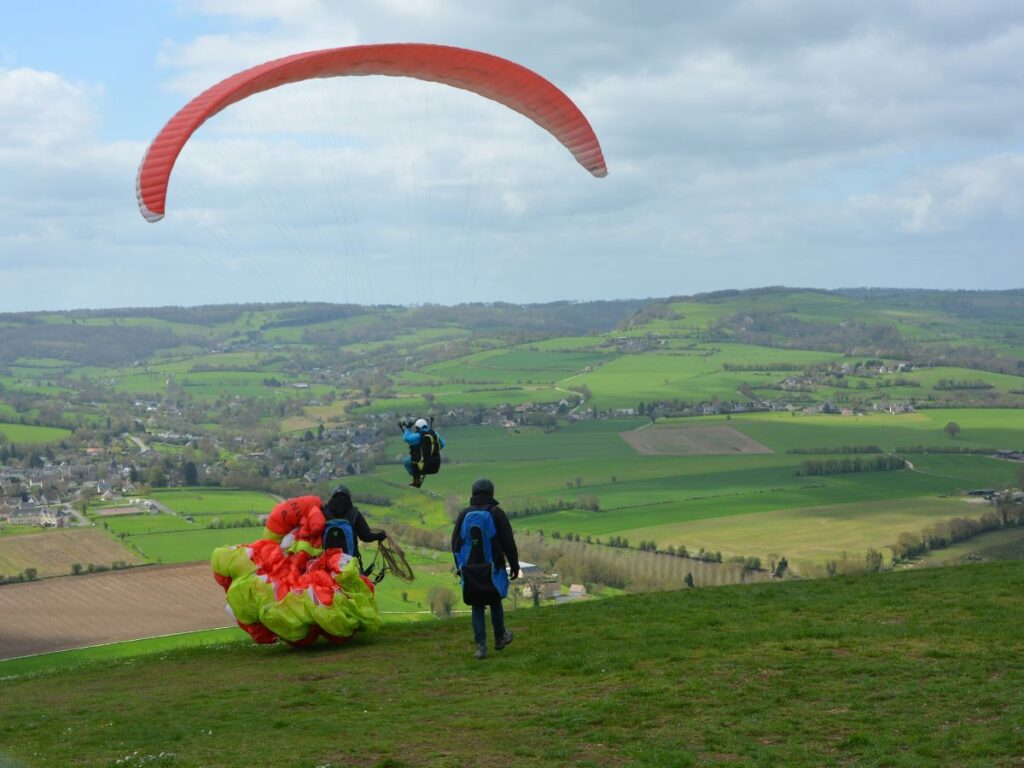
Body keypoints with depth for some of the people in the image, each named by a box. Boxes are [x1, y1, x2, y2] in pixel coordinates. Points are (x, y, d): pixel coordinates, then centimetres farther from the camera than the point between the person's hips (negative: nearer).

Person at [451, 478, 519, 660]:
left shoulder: (464, 515, 1)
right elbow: (508, 542, -8)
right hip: (492, 570, -2)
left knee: (477, 607, 8)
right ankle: (500, 638, 31)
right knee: (495, 603, 18)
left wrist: (459, 566, 19)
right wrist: (514, 565, 2)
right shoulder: (496, 514, -8)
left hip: (470, 571, 2)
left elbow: (455, 543, 7)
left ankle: (481, 646, 0)